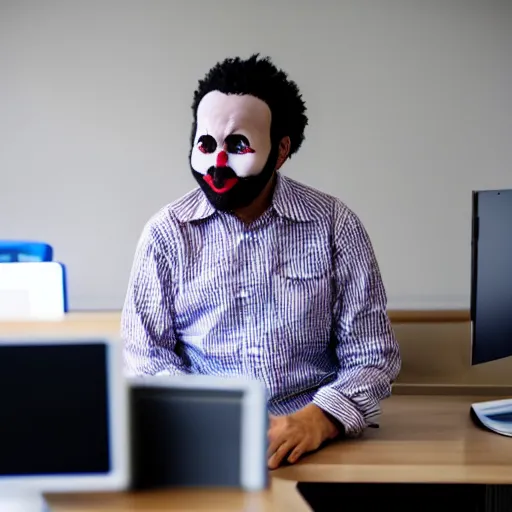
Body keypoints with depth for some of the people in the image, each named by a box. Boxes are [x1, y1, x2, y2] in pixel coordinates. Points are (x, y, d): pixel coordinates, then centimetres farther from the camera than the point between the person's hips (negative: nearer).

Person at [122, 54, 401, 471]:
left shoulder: (335, 225, 1)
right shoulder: (166, 232, 3)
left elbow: (373, 355, 1)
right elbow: (146, 352, 4)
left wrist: (318, 419, -18)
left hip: (312, 441, 0)